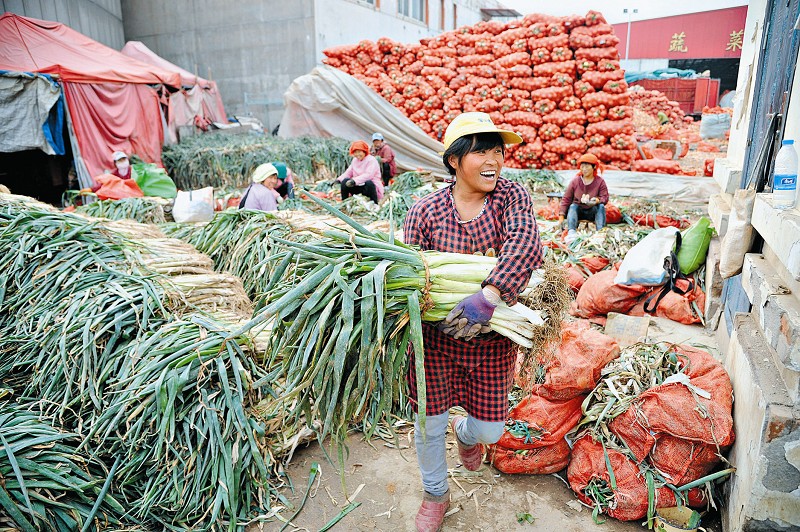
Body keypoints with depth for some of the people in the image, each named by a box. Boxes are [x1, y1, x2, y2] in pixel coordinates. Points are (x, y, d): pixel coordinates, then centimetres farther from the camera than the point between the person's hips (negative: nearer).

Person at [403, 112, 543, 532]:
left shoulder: (511, 196, -6)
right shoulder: (425, 211, -8)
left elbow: (525, 245, -24)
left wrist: (488, 296, -38)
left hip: (492, 340, 1)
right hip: (435, 339, 0)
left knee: (489, 431, 10)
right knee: (429, 424, 13)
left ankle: (466, 433, 52)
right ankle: (435, 495, 45)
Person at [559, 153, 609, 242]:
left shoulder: (600, 181, -4)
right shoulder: (575, 181, -4)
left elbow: (605, 198, -9)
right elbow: (566, 199, -5)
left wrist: (597, 200, -35)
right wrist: (561, 216, -14)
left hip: (593, 212, 0)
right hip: (578, 211, 0)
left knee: (601, 206, -28)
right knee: (573, 206, -29)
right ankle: (571, 231, -51)